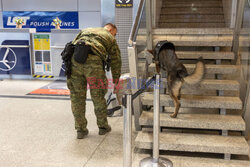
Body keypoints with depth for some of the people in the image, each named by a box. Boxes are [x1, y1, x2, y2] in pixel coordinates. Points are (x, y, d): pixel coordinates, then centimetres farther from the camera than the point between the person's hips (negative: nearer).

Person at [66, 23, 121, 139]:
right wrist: (116, 81, 39)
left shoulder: (85, 31, 34)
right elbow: (116, 62, 28)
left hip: (74, 59, 3)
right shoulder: (110, 38, 25)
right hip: (93, 62, -3)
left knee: (77, 96, 11)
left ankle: (81, 129, 18)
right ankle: (103, 126, 27)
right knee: (98, 96, 13)